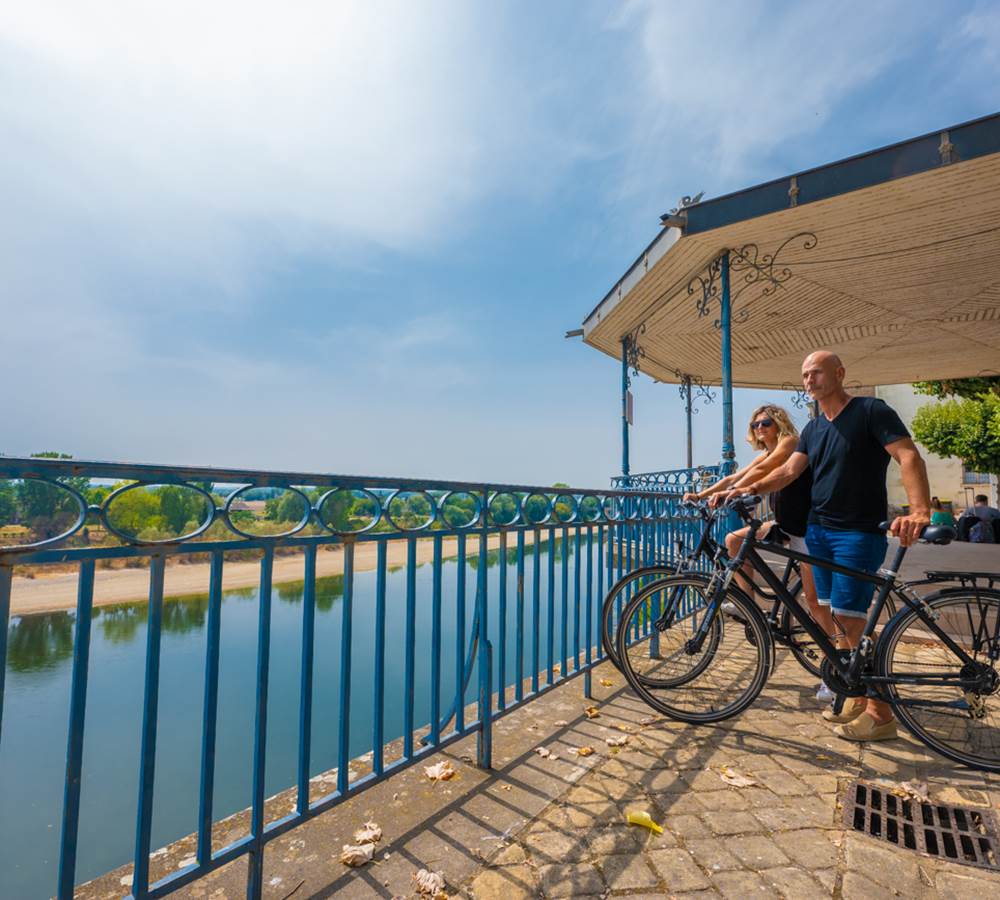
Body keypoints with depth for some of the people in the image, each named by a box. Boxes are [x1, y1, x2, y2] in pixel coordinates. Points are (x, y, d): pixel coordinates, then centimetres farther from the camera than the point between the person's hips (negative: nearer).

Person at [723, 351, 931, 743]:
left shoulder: (871, 411, -7)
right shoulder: (813, 429, 13)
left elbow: (909, 456, -18)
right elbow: (790, 470, 7)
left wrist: (919, 510, -33)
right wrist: (749, 488, -8)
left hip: (859, 534, -7)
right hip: (819, 533, 7)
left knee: (848, 623, -7)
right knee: (833, 623, 11)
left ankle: (881, 713, 9)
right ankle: (858, 696, 26)